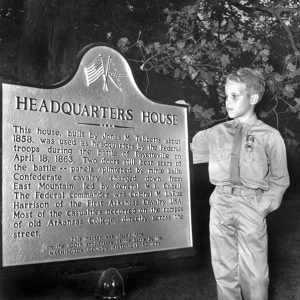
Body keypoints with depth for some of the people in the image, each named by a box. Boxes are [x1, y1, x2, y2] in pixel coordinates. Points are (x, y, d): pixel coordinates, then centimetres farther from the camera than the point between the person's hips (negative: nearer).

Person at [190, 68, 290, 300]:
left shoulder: (270, 137, -1)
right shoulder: (216, 133, 6)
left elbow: (280, 180, 5)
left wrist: (263, 206, -4)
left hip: (252, 208, -2)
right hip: (220, 206, 3)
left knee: (254, 273, 5)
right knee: (224, 269, 12)